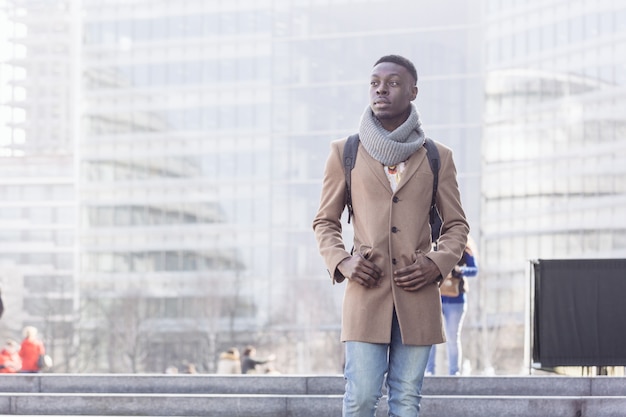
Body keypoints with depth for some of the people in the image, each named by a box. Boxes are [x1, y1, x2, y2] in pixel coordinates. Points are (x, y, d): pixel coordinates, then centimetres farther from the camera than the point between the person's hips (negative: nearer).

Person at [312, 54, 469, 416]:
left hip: (418, 295, 1)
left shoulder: (438, 158, 10)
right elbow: (325, 222, 13)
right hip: (367, 291, -1)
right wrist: (341, 262, -6)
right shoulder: (345, 152, 9)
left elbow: (457, 225, 14)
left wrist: (437, 264, -5)